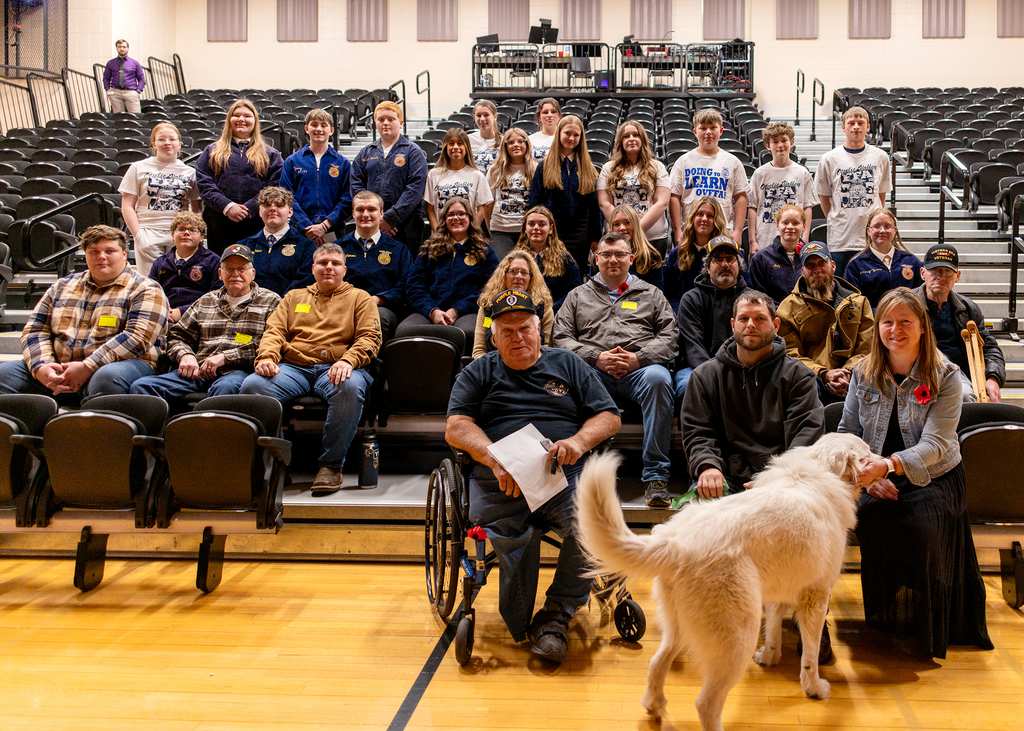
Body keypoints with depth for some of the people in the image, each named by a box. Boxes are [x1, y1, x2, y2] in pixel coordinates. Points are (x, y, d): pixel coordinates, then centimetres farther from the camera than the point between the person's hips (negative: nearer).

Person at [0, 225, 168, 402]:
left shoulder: (145, 289, 4)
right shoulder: (63, 286, 22)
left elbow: (137, 337, -11)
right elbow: (35, 330, 16)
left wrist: (87, 367, -19)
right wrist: (41, 367, -6)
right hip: (60, 370, 5)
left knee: (107, 378, -41)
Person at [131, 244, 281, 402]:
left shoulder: (271, 302, 13)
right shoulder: (205, 301, 27)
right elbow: (177, 336, 27)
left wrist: (225, 357, -9)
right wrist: (186, 355, 2)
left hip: (237, 371, -4)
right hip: (198, 370, 4)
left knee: (225, 388, -43)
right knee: (141, 386, -19)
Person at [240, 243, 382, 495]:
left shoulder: (359, 297, 20)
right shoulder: (294, 297, 29)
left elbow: (370, 337, 6)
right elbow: (274, 330, 17)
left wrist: (348, 360, -15)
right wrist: (267, 357, -6)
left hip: (335, 369, -2)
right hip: (293, 367, 2)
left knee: (349, 387, -40)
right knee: (251, 386, -28)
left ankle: (331, 465, -26)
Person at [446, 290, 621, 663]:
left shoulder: (568, 365, 22)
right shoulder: (478, 373, 20)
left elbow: (609, 416, 15)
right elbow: (456, 427, 6)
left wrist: (579, 441, -7)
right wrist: (495, 459, -14)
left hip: (565, 477, 1)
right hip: (499, 484, -1)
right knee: (510, 537, -31)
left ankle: (557, 612, -15)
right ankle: (522, 625, -13)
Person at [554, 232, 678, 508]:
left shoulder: (651, 294, 26)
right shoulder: (578, 296, 27)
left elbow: (669, 337, 14)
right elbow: (561, 338, 14)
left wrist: (638, 358, -6)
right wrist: (596, 357, -5)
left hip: (638, 370, 0)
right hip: (594, 371, 0)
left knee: (658, 378, -37)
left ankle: (655, 477, -35)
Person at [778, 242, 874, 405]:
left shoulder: (858, 302, 21)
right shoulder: (789, 307, 14)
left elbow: (866, 349, 12)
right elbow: (791, 353, 4)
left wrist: (848, 373, -10)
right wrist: (824, 375, -13)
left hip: (850, 383, 2)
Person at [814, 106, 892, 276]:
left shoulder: (880, 157, 8)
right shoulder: (829, 159, 2)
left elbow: (882, 195, 15)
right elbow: (823, 197, 8)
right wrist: (835, 222, 5)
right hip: (841, 239, -1)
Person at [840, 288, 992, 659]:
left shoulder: (945, 376, -6)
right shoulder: (864, 373, 5)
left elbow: (935, 445, -17)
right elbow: (847, 433, 7)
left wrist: (888, 465, -37)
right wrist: (870, 475, -12)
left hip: (935, 479, -2)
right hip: (878, 481, 3)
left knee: (919, 526, -33)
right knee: (870, 518, -31)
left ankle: (922, 633, -11)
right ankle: (883, 625, -11)